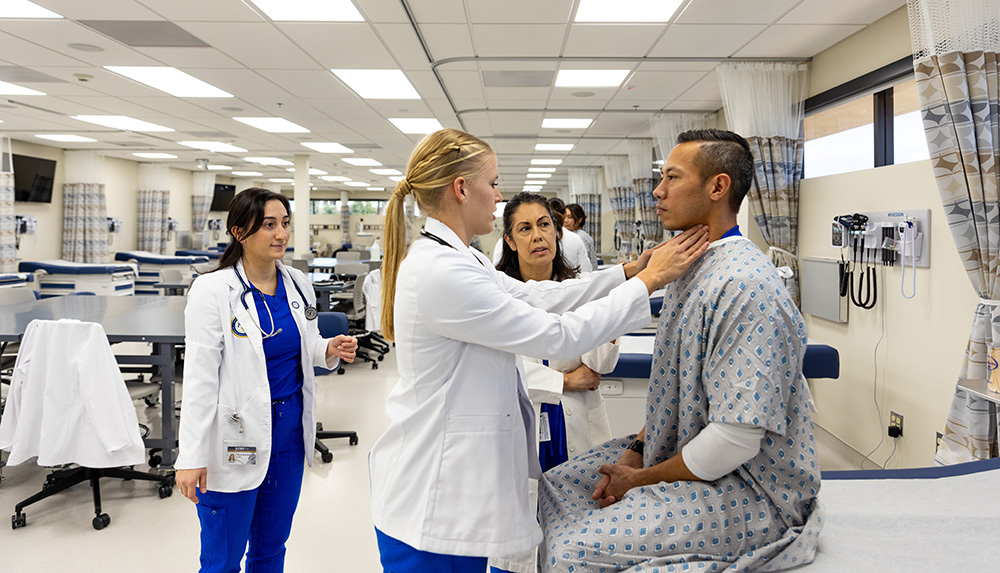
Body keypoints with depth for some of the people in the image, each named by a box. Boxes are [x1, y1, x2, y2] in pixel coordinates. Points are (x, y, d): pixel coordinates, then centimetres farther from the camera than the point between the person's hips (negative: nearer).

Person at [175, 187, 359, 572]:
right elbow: (200, 378, -15)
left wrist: (330, 350, -7)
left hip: (290, 430, 5)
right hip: (236, 437, -5)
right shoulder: (212, 290, -13)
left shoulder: (297, 284, 3)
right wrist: (192, 458, -17)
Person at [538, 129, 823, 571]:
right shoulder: (691, 267, 7)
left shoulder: (745, 287, -26)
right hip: (679, 454, 10)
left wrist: (642, 479, -15)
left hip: (746, 490, -10)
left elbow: (733, 439, -28)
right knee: (556, 486, 12)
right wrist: (636, 449, 2)